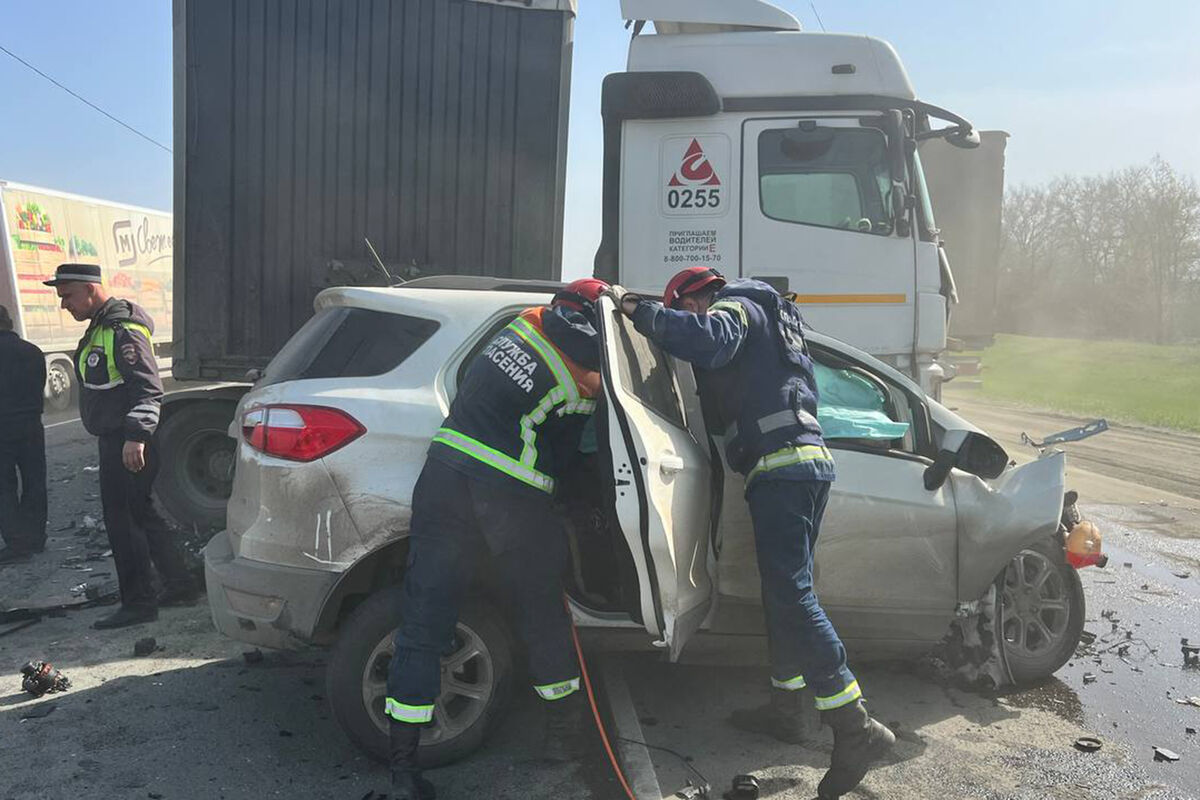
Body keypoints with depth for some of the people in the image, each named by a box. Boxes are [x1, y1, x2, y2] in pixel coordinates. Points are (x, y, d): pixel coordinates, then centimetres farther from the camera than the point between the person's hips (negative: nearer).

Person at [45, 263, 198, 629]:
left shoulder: (122, 330, -17)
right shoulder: (101, 327, 16)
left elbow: (148, 388, -23)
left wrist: (135, 437, -29)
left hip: (129, 443, -11)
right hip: (117, 440, 11)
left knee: (123, 520, -5)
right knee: (143, 515, 16)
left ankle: (138, 602, 4)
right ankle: (180, 586, 24)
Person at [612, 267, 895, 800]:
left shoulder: (734, 307, 2)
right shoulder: (763, 318, 31)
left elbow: (706, 339, -24)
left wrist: (635, 308, -16)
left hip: (782, 464, -10)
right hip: (806, 461, 11)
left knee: (790, 596, -15)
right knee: (785, 594, 16)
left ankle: (856, 730, -15)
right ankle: (784, 710, 26)